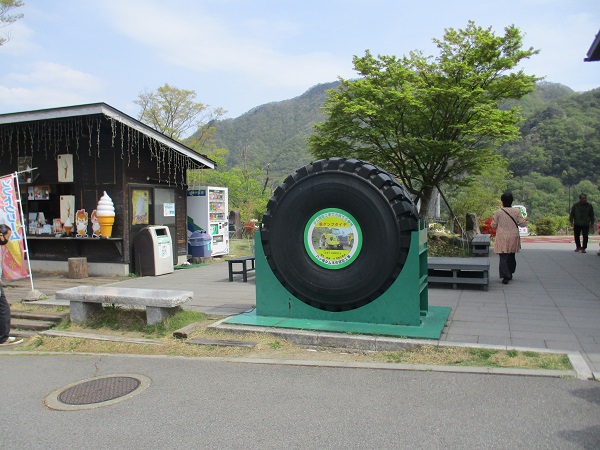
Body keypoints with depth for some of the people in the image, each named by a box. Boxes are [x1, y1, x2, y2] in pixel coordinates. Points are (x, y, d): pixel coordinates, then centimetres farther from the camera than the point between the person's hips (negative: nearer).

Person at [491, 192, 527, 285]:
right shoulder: (517, 211, -4)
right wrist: (525, 220, 20)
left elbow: (493, 225, -3)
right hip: (513, 237, 3)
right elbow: (522, 223, -1)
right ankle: (510, 274, 32)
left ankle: (505, 277, -10)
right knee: (511, 256, 19)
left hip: (502, 238, -3)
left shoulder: (498, 212, -9)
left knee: (503, 257, -2)